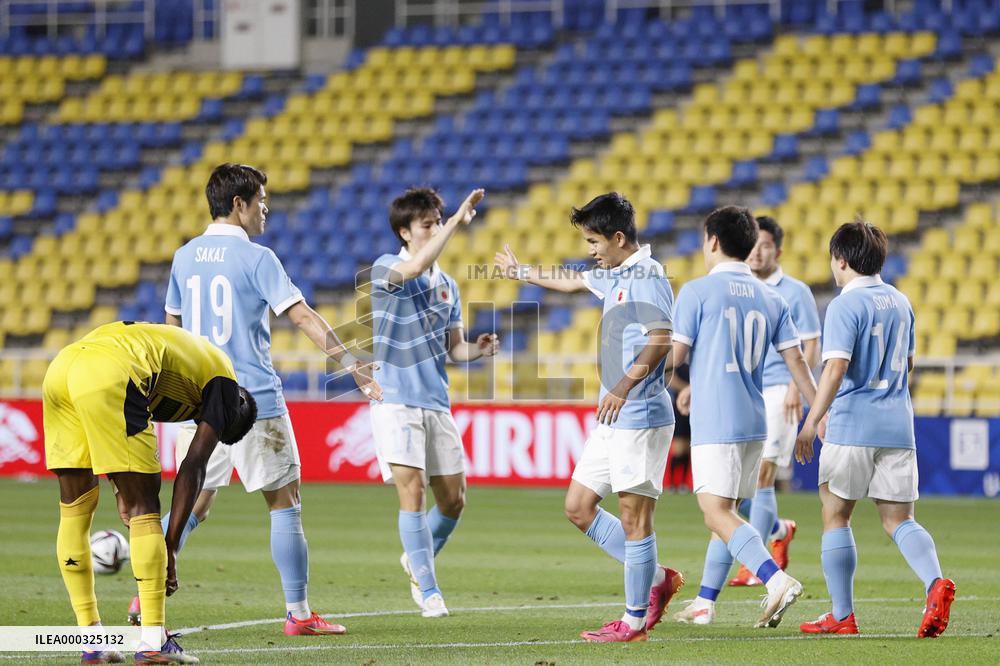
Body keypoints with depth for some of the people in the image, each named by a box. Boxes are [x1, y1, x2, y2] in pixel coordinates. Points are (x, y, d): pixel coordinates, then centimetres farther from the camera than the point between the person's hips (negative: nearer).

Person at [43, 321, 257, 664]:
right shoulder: (224, 383, 17)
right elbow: (193, 468, 8)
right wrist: (169, 549, 9)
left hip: (61, 367, 8)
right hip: (109, 375, -8)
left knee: (75, 507, 15)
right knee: (143, 507, 3)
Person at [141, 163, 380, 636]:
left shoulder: (184, 258, 9)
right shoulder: (256, 259, -9)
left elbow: (173, 327, 17)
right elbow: (303, 317, -14)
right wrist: (354, 367, -14)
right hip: (254, 402, -5)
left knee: (193, 504, 14)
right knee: (285, 504, 4)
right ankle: (298, 614, 3)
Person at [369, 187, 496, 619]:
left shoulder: (448, 286, 13)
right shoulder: (385, 269, -6)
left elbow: (454, 348, 15)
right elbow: (416, 267, -29)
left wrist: (478, 349, -8)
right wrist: (458, 221, -32)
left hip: (437, 404, 6)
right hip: (395, 401, -6)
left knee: (453, 500, 6)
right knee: (412, 491, -15)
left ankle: (417, 560, 33)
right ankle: (428, 589, -9)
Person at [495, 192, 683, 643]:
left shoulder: (646, 275, -13)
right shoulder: (613, 276, 17)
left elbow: (661, 338, -25)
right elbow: (571, 282, 38)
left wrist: (625, 385, -30)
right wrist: (520, 272, 51)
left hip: (639, 416, -10)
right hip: (612, 419, 10)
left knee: (634, 516, -5)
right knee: (578, 507, 11)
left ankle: (634, 620, 1)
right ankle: (655, 578, 19)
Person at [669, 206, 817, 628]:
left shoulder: (697, 292, -6)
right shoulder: (771, 299, 11)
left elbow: (676, 357, -5)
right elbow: (796, 361, 8)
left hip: (714, 420, -7)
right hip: (753, 420, 7)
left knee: (717, 513, -11)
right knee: (724, 512, 16)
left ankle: (777, 580, -29)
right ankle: (705, 603, 21)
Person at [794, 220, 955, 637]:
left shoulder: (846, 305, -10)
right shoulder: (899, 302, 13)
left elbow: (836, 368, -20)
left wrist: (812, 423, -18)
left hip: (852, 427, -6)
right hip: (897, 426, 6)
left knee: (835, 516, 7)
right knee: (898, 520, 5)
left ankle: (842, 615, 8)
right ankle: (935, 583, -22)